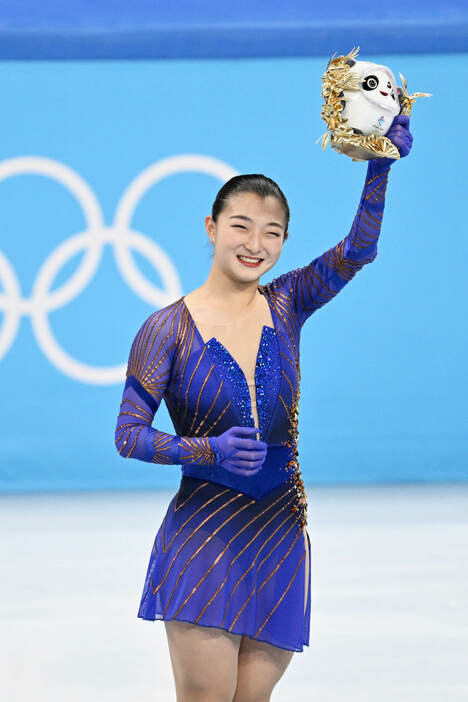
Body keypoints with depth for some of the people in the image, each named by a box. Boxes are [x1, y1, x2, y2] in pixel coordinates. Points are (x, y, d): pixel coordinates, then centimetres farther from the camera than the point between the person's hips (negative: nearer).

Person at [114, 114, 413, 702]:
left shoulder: (285, 306, 6)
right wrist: (211, 450, -20)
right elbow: (128, 435, -6)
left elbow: (356, 251, -7)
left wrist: (379, 166, -20)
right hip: (203, 537, -4)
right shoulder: (169, 328, -4)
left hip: (279, 541, 4)